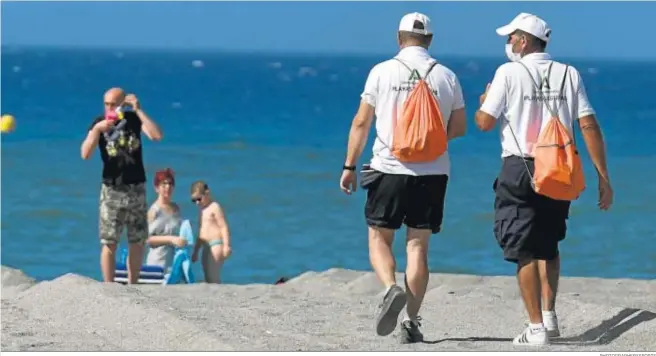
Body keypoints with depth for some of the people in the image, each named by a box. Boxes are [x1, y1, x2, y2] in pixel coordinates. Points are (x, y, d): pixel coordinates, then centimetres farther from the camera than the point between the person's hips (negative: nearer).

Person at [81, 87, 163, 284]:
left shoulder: (134, 119, 0)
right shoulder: (99, 123, -1)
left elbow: (157, 136, -16)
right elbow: (85, 154, -11)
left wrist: (138, 110, -18)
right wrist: (96, 131, -24)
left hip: (136, 189, 1)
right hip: (112, 190, -1)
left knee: (137, 242, 7)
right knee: (109, 243, -6)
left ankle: (132, 287, 17)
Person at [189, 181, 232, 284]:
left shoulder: (215, 207, -5)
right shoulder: (201, 209, 21)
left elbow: (224, 226, -11)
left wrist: (226, 245, -20)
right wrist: (196, 251, 29)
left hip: (216, 245, -9)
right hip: (206, 247, 9)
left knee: (213, 277, -19)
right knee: (208, 279, 3)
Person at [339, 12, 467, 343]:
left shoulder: (382, 71, -2)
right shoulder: (447, 76, 3)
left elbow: (361, 123, -1)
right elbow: (459, 127, 9)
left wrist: (349, 166, 6)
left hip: (389, 168, -2)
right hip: (433, 173, 2)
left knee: (379, 238, 9)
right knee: (418, 244, 6)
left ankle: (391, 289, -19)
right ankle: (411, 321, 3)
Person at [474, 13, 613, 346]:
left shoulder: (509, 73, -5)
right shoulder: (569, 74, 5)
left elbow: (485, 122, -6)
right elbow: (589, 126, 0)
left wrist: (484, 102, 18)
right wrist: (603, 178, 3)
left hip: (520, 170, -4)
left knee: (524, 250, 2)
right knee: (548, 245, 21)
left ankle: (536, 328, -2)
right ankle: (549, 316, 14)